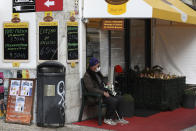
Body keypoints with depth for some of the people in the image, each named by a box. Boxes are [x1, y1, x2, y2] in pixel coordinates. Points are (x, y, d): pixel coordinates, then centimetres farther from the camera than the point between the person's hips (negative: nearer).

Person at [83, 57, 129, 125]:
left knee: (118, 98, -11)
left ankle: (118, 118, -2)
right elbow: (91, 89, -20)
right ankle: (107, 119, -8)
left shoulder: (97, 72, 13)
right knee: (113, 101, -26)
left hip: (104, 92, 9)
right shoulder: (87, 76, -14)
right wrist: (103, 93, -22)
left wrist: (107, 84, 8)